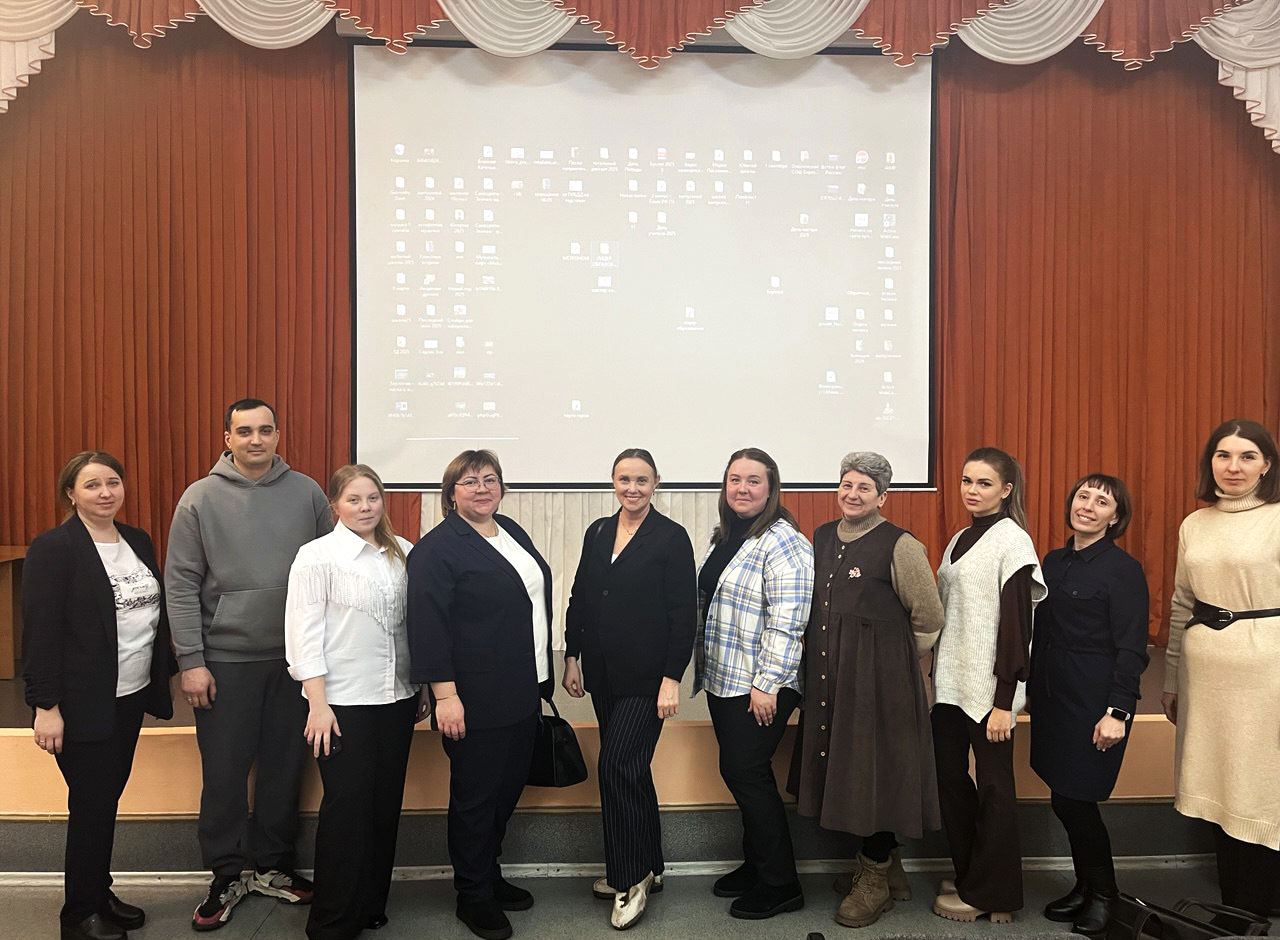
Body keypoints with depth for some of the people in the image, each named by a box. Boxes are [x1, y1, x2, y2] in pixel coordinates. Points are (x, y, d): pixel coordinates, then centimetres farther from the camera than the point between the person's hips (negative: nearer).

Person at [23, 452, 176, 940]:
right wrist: (46, 706, -17)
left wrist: (164, 676, 13)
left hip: (130, 697, 6)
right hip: (84, 704, -6)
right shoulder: (53, 547, -12)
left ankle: (99, 894, 30)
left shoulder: (138, 541, 9)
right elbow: (40, 631, -14)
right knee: (90, 806, 2)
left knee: (108, 800, 15)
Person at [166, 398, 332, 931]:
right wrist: (191, 661, -8)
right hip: (225, 660, -1)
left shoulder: (307, 493, 1)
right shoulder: (201, 498, -3)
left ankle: (272, 866, 29)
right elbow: (181, 585, -4)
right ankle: (226, 875, 25)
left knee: (283, 767, 12)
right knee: (224, 772, 7)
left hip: (293, 659, 2)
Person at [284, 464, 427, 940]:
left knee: (386, 805, 11)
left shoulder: (403, 553, 5)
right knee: (347, 809, 1)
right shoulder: (317, 556, -6)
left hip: (396, 699, 5)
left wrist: (422, 688, 12)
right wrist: (318, 703, -12)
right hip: (342, 703, -4)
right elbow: (304, 633, -9)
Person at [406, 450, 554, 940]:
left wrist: (543, 676, 18)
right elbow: (428, 627, -17)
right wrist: (445, 695, -20)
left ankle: (490, 875, 35)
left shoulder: (513, 533, 11)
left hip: (523, 693, 8)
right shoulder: (436, 549, -12)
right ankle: (473, 896, 22)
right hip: (474, 699, -7)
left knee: (509, 789, 17)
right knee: (475, 797, 5)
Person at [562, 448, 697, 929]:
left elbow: (684, 614, -10)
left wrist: (672, 678, -14)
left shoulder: (671, 537, -8)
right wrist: (573, 657, 8)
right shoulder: (597, 533, 9)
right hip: (603, 673, 6)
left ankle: (631, 877, 9)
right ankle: (645, 867, 29)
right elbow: (579, 599, 13)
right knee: (629, 769, 15)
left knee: (617, 767, -9)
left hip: (646, 677, -6)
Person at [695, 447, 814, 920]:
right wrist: (702, 668, 19)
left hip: (759, 686, -8)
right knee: (740, 772, 14)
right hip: (722, 681, 8)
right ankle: (756, 863, 30)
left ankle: (780, 885, 12)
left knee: (745, 773, -3)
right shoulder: (723, 537, 12)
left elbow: (786, 621, -20)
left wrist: (767, 684, -20)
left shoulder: (782, 542, -15)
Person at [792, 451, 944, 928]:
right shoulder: (822, 537, 7)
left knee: (874, 769, 3)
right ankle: (882, 865, 32)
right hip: (827, 674, 7)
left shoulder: (899, 546, -12)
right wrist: (832, 649, 14)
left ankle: (876, 876, 22)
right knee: (840, 765, 13)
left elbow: (928, 618, -6)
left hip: (880, 676, -6)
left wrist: (892, 656, 3)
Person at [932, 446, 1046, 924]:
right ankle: (968, 878, 27)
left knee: (993, 786, 4)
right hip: (950, 683, 7)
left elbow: (1016, 623, -13)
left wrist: (1004, 700, -16)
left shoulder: (1012, 540, -9)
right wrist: (936, 673, 11)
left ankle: (989, 892, 18)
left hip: (988, 687, -7)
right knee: (950, 779, 11)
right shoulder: (959, 540, 12)